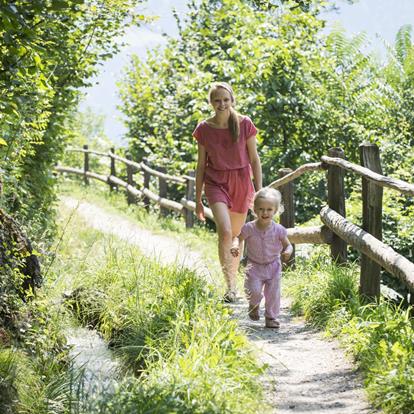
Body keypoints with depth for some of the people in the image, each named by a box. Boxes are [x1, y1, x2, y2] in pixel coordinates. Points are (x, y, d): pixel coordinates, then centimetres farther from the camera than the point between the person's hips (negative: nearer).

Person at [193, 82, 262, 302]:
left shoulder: (245, 124, -6)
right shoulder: (204, 129, -4)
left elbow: (254, 159, 1)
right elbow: (201, 165, 3)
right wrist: (198, 200, 5)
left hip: (241, 182, 1)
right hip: (216, 182, -1)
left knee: (236, 235, 10)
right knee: (224, 231, -20)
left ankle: (233, 279, 29)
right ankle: (230, 286, -18)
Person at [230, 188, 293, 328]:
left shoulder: (278, 230, -11)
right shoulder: (249, 228, -12)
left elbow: (287, 245, 0)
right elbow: (239, 238, 4)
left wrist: (287, 252, -23)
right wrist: (235, 245, -18)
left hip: (273, 266, 1)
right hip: (254, 266, -1)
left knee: (273, 293, 0)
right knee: (254, 291, -15)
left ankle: (271, 317, 18)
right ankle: (254, 304, 20)